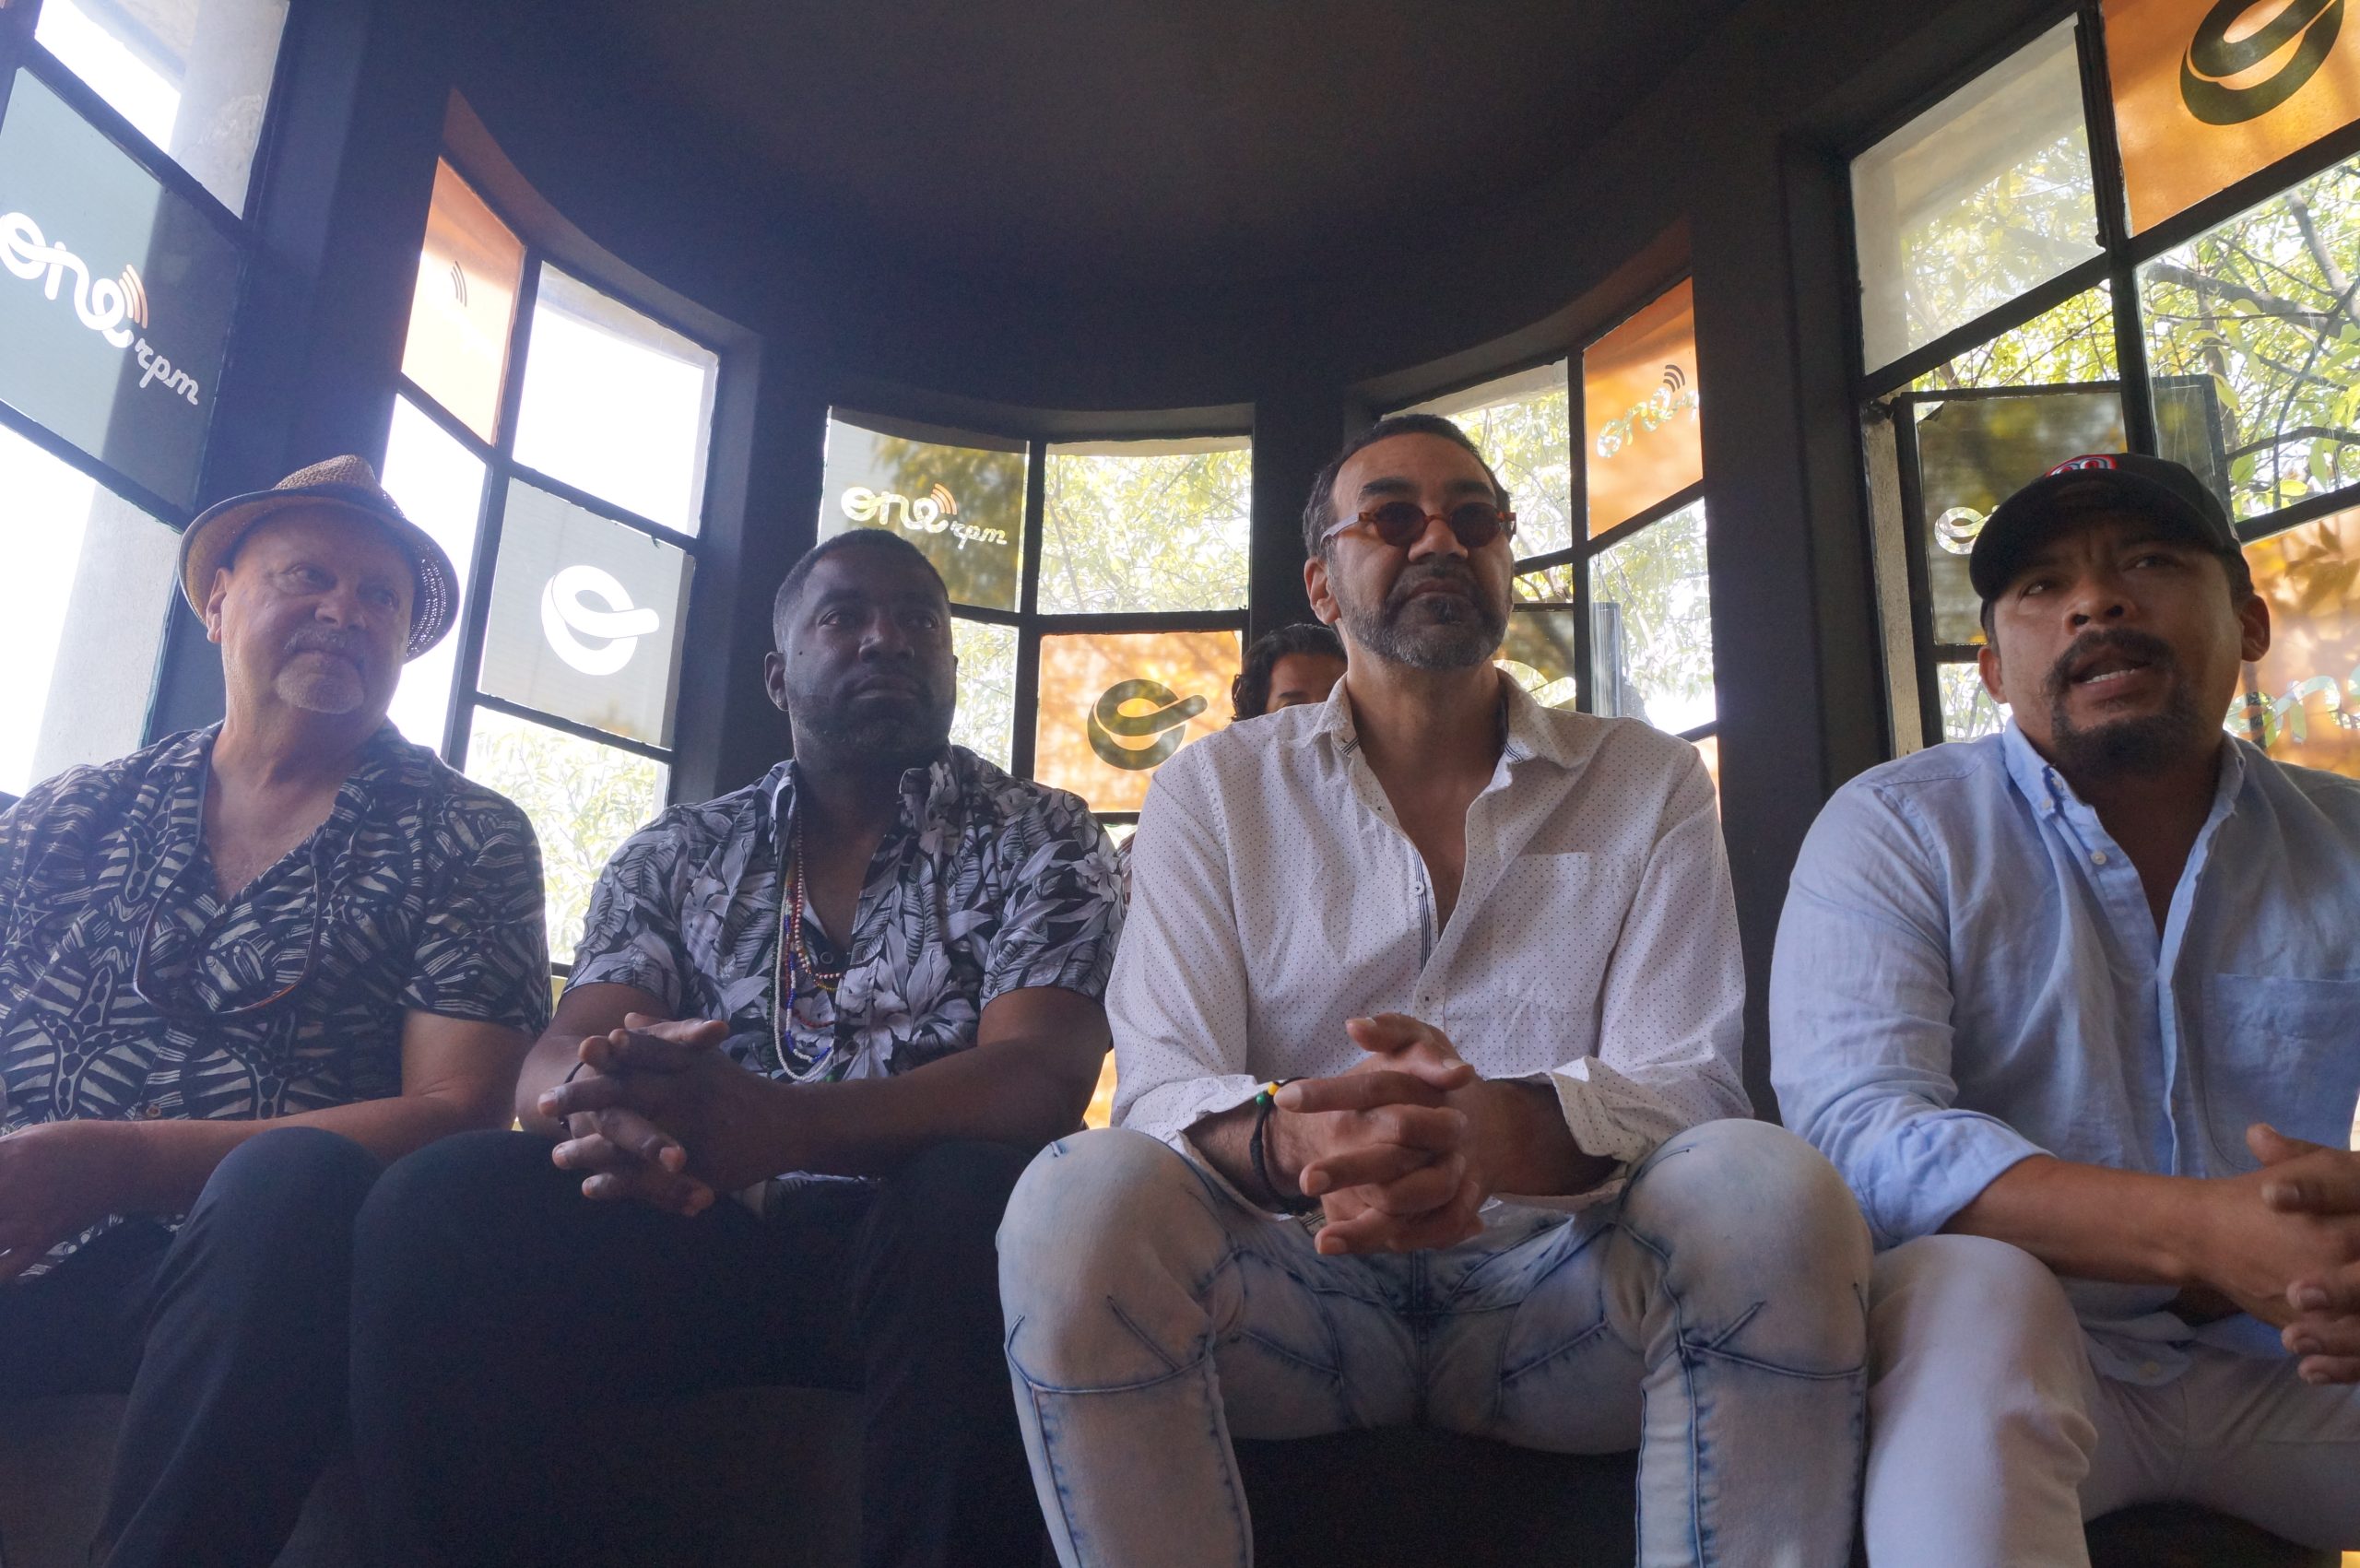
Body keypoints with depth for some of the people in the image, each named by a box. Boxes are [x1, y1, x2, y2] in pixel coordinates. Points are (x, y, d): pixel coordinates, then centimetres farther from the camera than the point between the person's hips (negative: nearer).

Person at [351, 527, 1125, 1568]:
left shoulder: (1038, 841, 6)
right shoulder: (674, 857, 16)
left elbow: (1043, 1075, -11)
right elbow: (559, 1053, 4)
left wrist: (775, 1126, -30)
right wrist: (602, 1101, -25)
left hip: (919, 1249, -2)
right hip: (700, 1237, 3)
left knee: (979, 1202, -36)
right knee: (434, 1208, -22)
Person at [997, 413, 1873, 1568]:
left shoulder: (1647, 784, 7)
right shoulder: (1215, 789, 6)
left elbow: (1685, 1079, -4)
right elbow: (1161, 1083, -4)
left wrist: (1492, 1128, -29)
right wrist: (1289, 1142, -30)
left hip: (1562, 1278, 1)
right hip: (1296, 1283, 0)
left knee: (1771, 1187, -30)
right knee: (1081, 1198, -30)